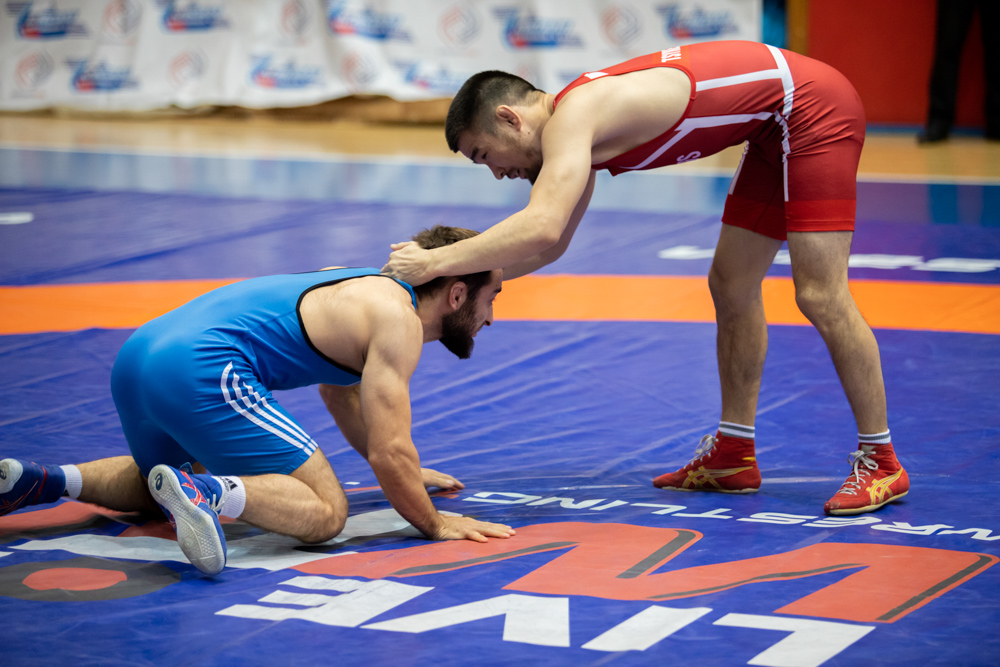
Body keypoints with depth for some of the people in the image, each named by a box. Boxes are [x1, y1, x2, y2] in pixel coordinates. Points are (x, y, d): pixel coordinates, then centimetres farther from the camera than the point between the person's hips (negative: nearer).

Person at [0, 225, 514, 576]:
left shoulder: (368, 291, 28)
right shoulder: (398, 321, -2)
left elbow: (342, 394, 47)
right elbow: (389, 451, -10)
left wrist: (404, 471, 52)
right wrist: (434, 524, 3)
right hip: (200, 373, -10)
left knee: (160, 485, 38)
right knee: (324, 512, -11)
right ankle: (203, 493, -32)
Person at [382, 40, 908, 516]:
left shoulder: (574, 116, -22)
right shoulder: (578, 128, 8)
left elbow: (541, 229, -37)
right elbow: (548, 244, 18)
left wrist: (436, 262, -30)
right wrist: (466, 279, 8)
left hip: (813, 106, -10)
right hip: (777, 130, 10)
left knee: (820, 296, -10)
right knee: (731, 287, 14)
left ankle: (880, 462, -2)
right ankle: (733, 456, 22)